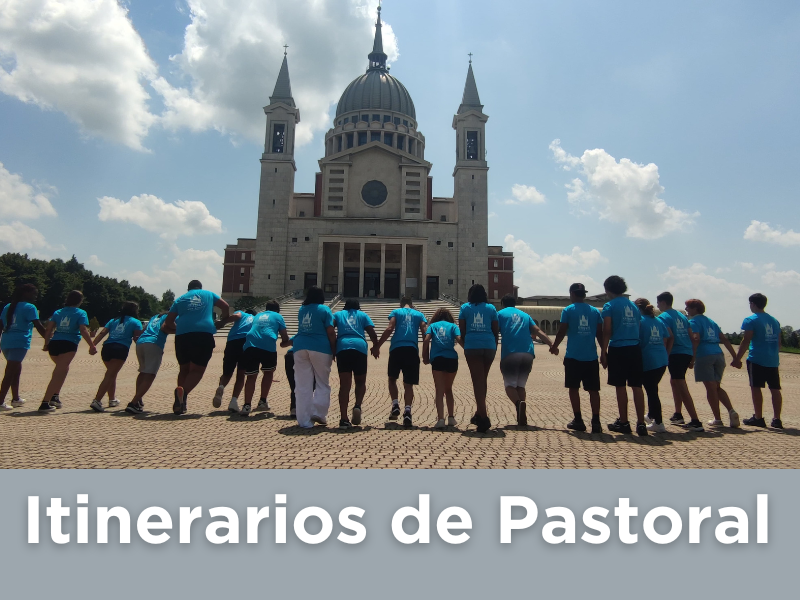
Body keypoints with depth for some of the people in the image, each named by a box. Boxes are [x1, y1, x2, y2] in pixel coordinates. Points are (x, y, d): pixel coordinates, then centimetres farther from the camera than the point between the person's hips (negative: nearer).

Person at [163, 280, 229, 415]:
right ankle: (183, 391, -27)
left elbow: (168, 322, 19)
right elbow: (225, 306, 20)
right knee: (197, 370, 0)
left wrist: (176, 327, 39)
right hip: (204, 334, -2)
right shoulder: (209, 294, 22)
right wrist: (223, 321, 35)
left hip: (183, 334, 2)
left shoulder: (180, 299, 23)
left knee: (184, 369, 14)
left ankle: (179, 404, 8)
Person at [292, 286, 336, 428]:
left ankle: (304, 420, 5)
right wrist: (334, 351, 2)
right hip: (320, 348, -4)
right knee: (323, 383, 10)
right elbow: (331, 333, -3)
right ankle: (318, 414, 5)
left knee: (303, 386, 4)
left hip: (300, 347, 4)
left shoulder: (302, 310, 17)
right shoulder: (324, 309, 2)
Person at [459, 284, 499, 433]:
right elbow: (496, 329, 8)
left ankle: (484, 417, -10)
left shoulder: (465, 307, 7)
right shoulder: (491, 308, 10)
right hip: (489, 346, 2)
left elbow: (461, 329, 4)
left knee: (477, 380, 0)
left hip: (472, 347, -2)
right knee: (483, 379, 17)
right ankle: (480, 414, 25)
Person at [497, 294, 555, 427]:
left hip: (509, 355, -3)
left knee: (510, 384, 6)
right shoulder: (525, 315, 22)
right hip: (527, 355, 4)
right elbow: (538, 332, 11)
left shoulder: (500, 314, 12)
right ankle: (522, 417, 4)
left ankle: (518, 403, -24)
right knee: (521, 385, 15)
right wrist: (552, 345, 6)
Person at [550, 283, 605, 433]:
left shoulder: (568, 310, -1)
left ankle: (578, 420, 11)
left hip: (573, 356, -2)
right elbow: (600, 333, 6)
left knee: (574, 388, 8)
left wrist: (554, 347, 13)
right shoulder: (595, 311, 7)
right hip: (591, 357, 2)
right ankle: (596, 422, 0)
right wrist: (603, 351, 15)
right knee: (593, 389, 6)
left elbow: (561, 332, -2)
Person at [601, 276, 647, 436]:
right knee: (636, 386, 6)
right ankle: (641, 423, 5)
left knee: (620, 386, 3)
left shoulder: (609, 306, -3)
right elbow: (639, 327, 15)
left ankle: (623, 422, 10)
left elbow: (607, 331, -10)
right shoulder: (633, 305, 15)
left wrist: (604, 351, -5)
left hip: (618, 349, -5)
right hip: (635, 349, 5)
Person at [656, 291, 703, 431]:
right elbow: (691, 337, 16)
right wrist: (692, 358, 20)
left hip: (676, 354, -8)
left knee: (682, 387, -7)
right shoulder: (682, 316, 18)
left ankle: (696, 421, -11)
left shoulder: (663, 317, -5)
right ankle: (678, 415, 30)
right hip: (687, 353, 9)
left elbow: (670, 338, -16)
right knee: (674, 381, 24)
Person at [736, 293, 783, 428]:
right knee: (775, 389, 7)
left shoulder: (751, 320, -8)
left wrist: (737, 358, -8)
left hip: (756, 360, -6)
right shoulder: (774, 320, 14)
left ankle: (758, 418, 2)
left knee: (756, 388, 0)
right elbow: (778, 342, 17)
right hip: (773, 361, 6)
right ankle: (777, 419, 9)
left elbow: (746, 341, -12)